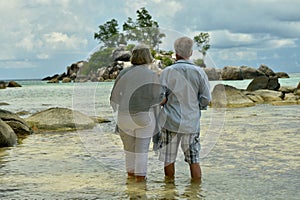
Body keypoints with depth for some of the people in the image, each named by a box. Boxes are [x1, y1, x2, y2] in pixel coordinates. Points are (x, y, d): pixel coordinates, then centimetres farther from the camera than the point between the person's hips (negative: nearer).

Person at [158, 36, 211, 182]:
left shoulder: (168, 71, -7)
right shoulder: (199, 72, -2)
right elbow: (206, 99, -1)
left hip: (171, 121, -2)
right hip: (192, 122, 2)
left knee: (169, 160, 10)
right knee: (194, 160, 9)